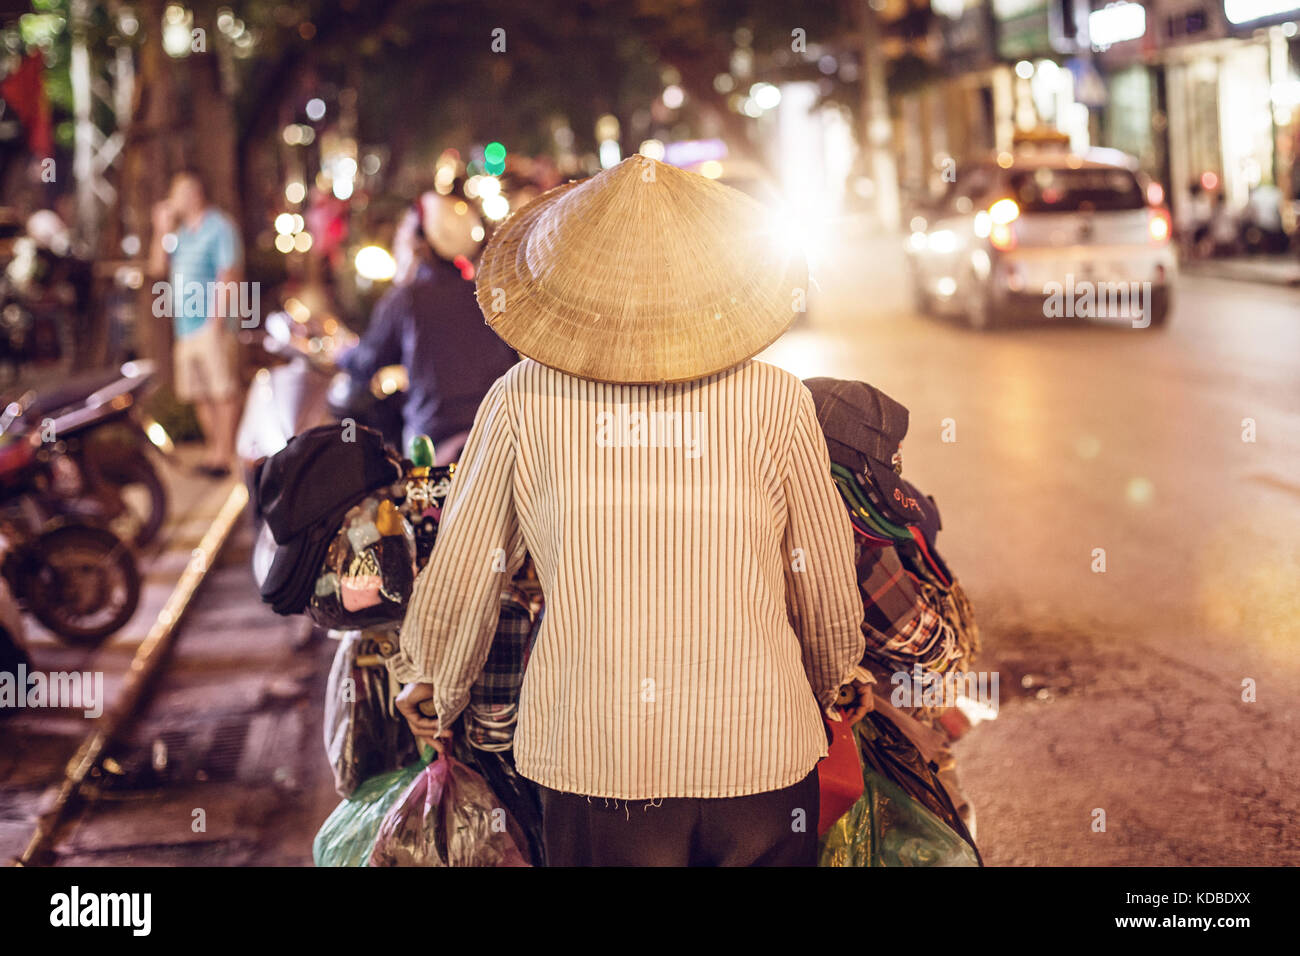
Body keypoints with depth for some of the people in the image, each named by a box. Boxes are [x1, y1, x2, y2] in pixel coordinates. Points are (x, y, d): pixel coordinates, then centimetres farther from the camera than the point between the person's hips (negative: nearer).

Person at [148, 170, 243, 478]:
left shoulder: (219, 227, -6)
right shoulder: (182, 232, 19)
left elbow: (228, 275, -12)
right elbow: (158, 268, 18)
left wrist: (217, 319, -18)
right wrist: (162, 230, 9)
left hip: (211, 325, -9)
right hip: (185, 326, 9)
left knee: (223, 392, -7)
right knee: (199, 394, 10)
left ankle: (224, 455, -7)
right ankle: (214, 450, 18)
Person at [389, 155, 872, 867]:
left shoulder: (524, 400, -4)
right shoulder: (775, 400, -5)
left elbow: (457, 579, 4)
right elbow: (827, 585, 4)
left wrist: (434, 689, 24)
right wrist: (832, 687, 26)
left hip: (589, 761, 0)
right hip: (759, 753, 0)